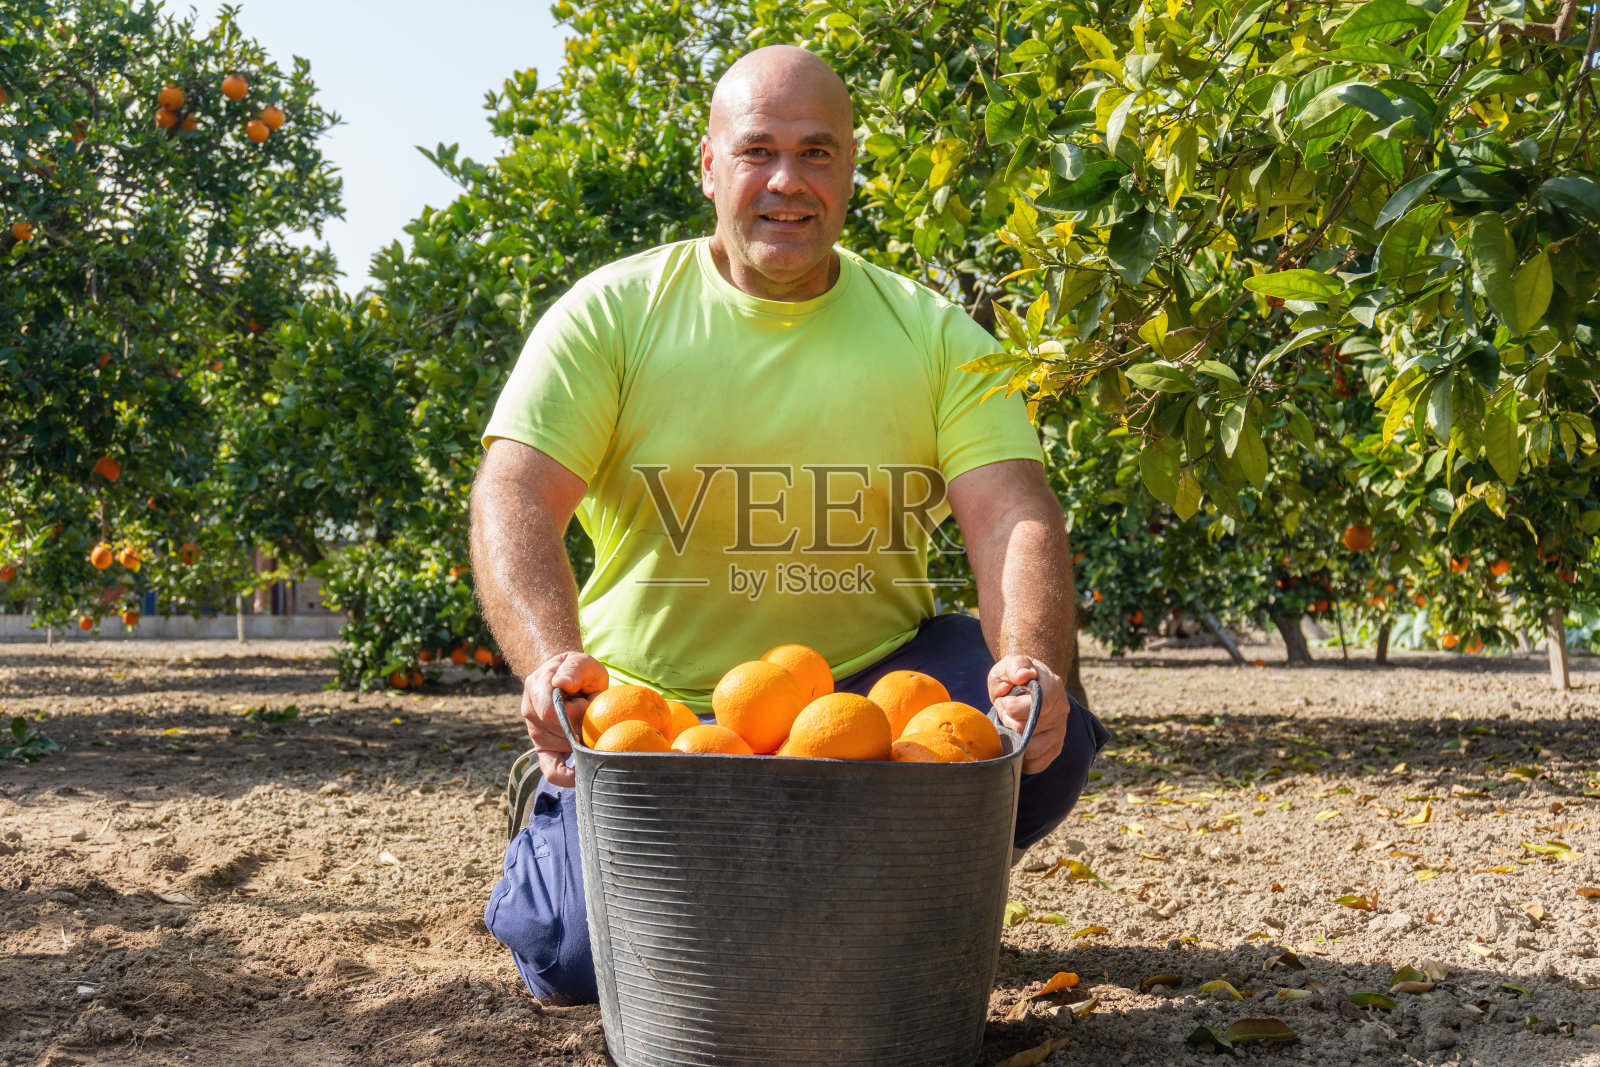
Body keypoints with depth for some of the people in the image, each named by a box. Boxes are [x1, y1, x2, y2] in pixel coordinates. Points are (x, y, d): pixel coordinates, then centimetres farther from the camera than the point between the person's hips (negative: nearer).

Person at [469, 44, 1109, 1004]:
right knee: (584, 950, -20)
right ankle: (566, 817, 19)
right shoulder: (611, 315, -4)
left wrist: (1032, 666, -32)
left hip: (870, 683, 2)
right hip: (658, 707, -1)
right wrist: (553, 662, -34)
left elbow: (1014, 516, -10)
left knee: (1050, 735, -23)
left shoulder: (935, 334, 1)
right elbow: (515, 501, -13)